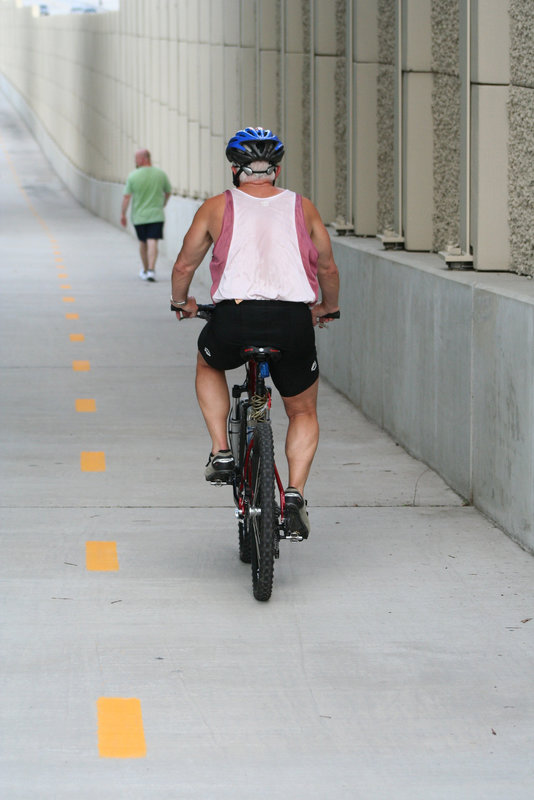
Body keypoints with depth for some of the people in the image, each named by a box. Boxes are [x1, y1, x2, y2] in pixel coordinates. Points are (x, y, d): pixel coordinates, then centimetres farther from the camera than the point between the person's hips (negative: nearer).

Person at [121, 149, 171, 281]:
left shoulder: (133, 176, -10)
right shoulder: (160, 174, -2)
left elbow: (126, 197, -10)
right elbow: (168, 192, 10)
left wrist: (123, 214, 0)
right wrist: (163, 203, 29)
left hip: (139, 216, 0)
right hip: (156, 215, 0)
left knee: (143, 243, 16)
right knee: (152, 242, -7)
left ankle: (145, 270, 29)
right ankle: (151, 270, -21)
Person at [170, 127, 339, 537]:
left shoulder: (217, 207, 9)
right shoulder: (303, 207, 13)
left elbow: (185, 265, 14)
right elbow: (328, 267, 20)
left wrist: (181, 302, 34)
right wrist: (328, 307, 39)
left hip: (234, 320, -1)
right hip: (293, 322, 1)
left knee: (208, 364, 34)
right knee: (303, 413, 21)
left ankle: (221, 452, 19)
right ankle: (296, 493, 1)